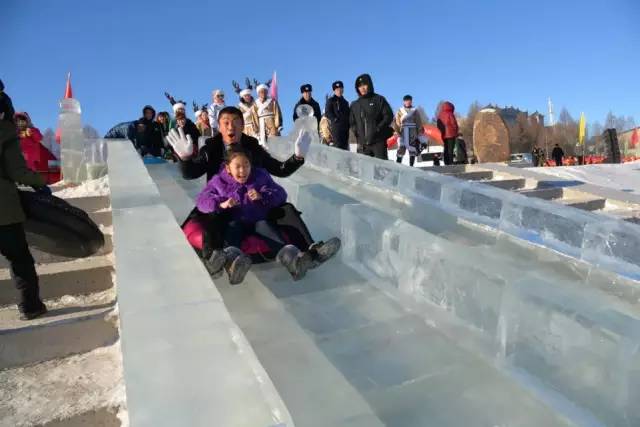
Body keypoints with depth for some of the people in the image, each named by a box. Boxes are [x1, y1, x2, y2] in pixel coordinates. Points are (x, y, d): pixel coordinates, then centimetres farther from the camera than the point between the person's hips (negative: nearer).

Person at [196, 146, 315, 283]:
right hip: (235, 222, 0)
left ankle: (289, 256, -58)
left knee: (268, 229, -32)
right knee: (232, 229, -34)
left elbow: (281, 195, 6)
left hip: (259, 220, 0)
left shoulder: (261, 176, 12)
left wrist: (262, 196, -14)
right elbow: (202, 201, 2)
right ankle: (231, 257, -66)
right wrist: (221, 204, -19)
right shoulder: (219, 181, 9)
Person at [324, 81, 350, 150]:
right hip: (336, 127, -6)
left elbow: (348, 114, 24)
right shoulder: (331, 101, 4)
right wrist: (335, 119, -15)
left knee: (345, 146, 5)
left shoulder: (345, 102, 22)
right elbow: (327, 113, -5)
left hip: (345, 128, 6)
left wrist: (348, 123, 7)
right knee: (338, 145, -14)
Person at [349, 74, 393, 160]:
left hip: (378, 141, -4)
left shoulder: (379, 99, 3)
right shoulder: (354, 105, 14)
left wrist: (378, 128, -12)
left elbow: (388, 116, -1)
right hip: (362, 143, 4)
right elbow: (351, 121, 20)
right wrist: (356, 131, 0)